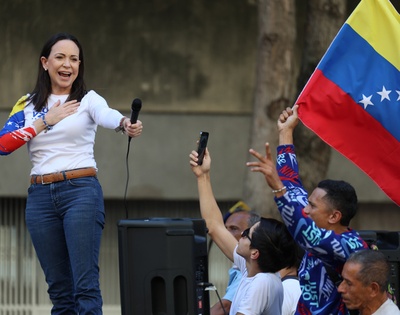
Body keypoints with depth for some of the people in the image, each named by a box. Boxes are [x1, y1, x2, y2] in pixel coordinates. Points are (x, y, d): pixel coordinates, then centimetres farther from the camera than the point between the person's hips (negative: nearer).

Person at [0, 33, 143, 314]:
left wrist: (125, 123, -45)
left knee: (86, 284, -11)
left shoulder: (88, 100, 2)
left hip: (81, 192, -4)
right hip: (40, 196, 4)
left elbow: (106, 114, -22)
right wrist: (45, 121, -6)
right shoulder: (28, 105, 11)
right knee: (59, 286, 7)